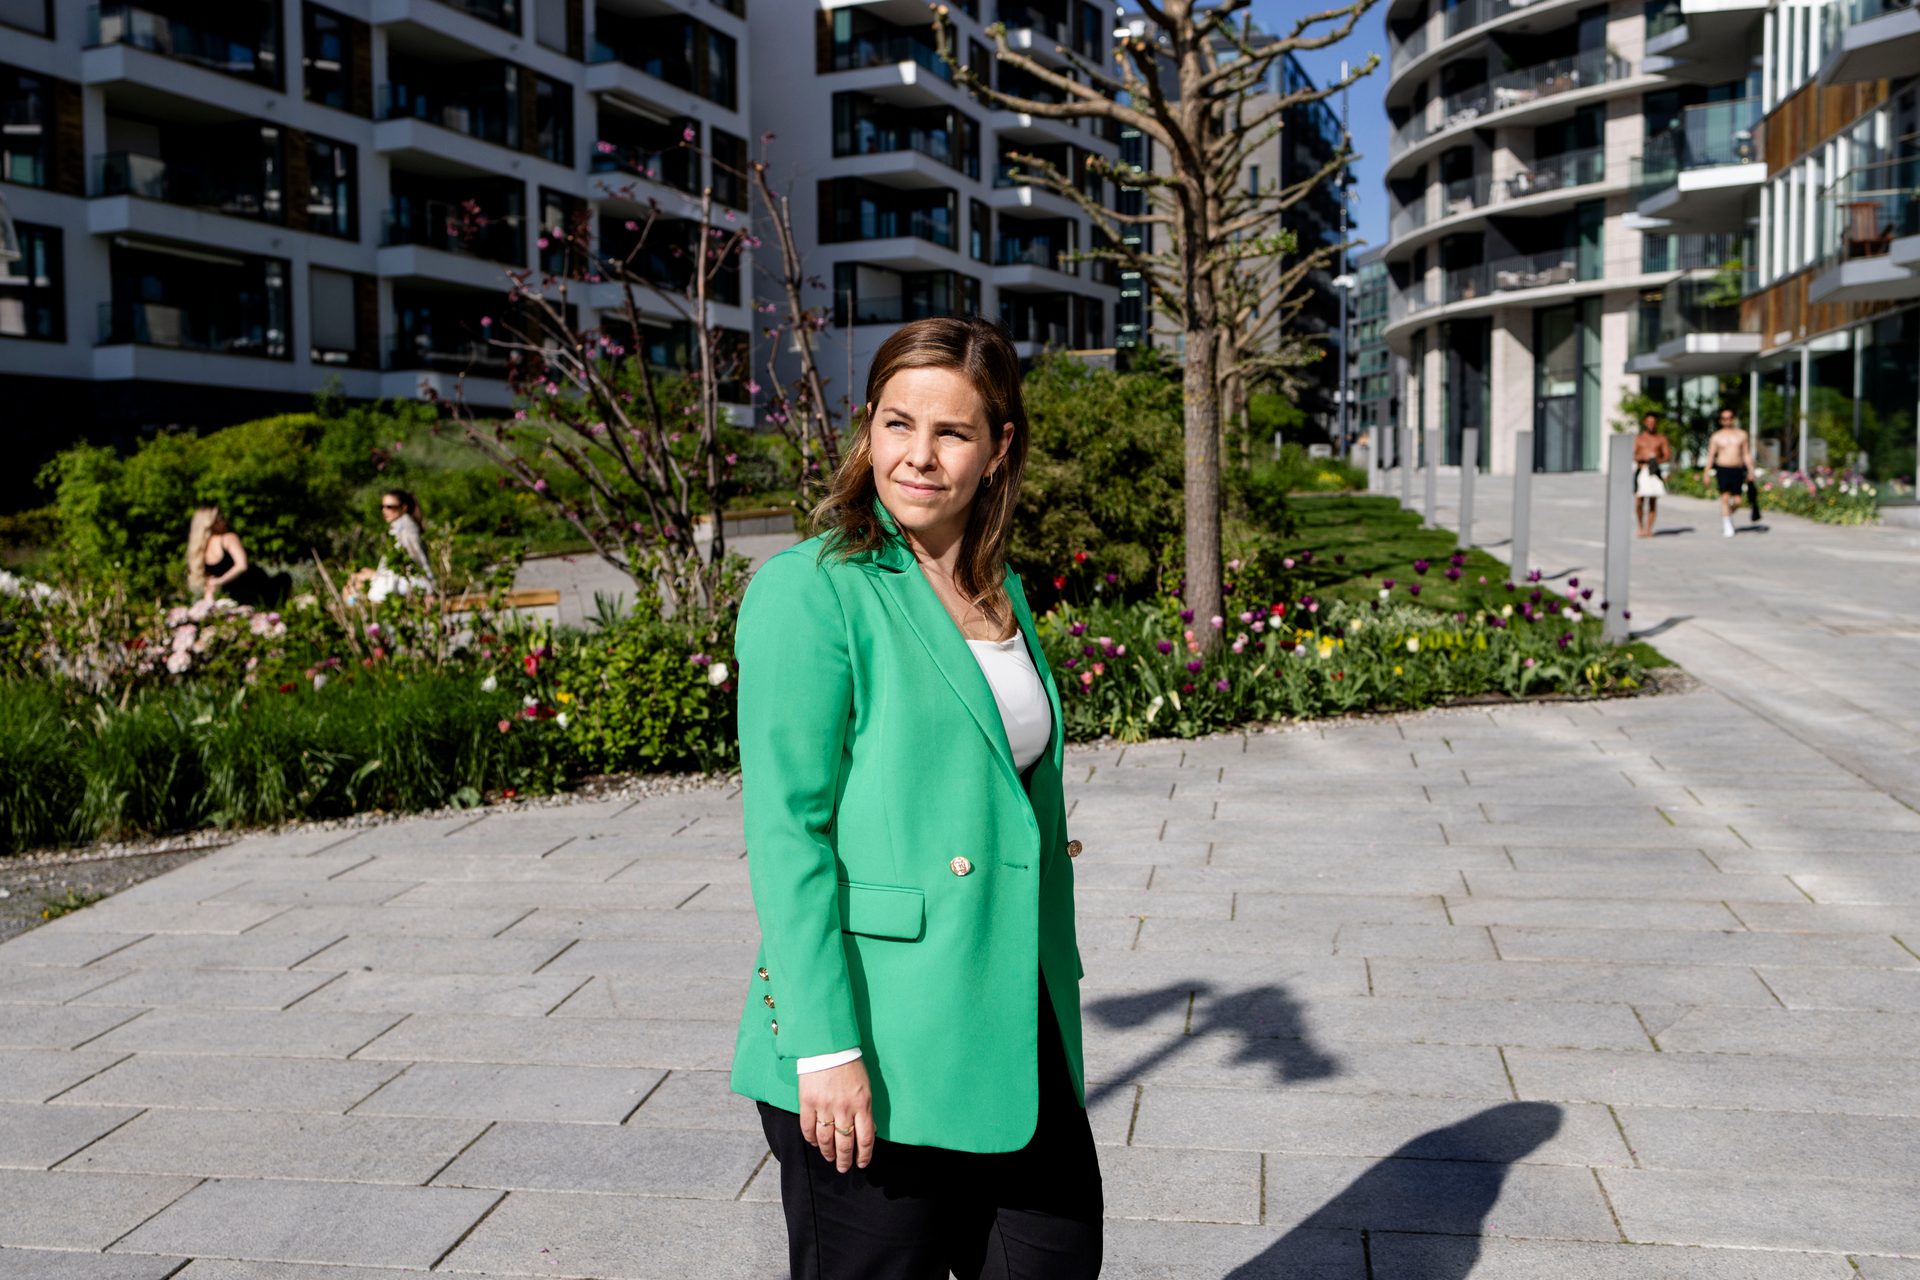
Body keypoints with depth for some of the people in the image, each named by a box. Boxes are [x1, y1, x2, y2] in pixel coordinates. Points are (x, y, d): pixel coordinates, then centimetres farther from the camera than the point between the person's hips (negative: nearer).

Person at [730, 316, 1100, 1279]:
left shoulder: (999, 590, 10)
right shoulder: (811, 589, -12)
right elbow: (786, 830, -15)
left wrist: (1051, 1004, 18)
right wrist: (823, 1047, -18)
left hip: (1014, 1034, 7)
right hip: (876, 1055, -7)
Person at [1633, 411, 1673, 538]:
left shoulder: (1662, 439, 13)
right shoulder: (1638, 438, 11)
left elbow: (1668, 455, 5)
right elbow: (1631, 455, 1)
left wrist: (1658, 460, -16)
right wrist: (1640, 458, -21)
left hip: (1655, 471, 1)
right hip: (1641, 470, -1)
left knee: (1653, 501, -1)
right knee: (1639, 501, -9)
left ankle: (1649, 528, 4)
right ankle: (1641, 527, 9)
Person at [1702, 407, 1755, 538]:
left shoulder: (1741, 435, 12)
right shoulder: (1716, 437, 7)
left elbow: (1746, 454, 12)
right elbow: (1710, 455, 5)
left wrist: (1750, 470, 4)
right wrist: (1706, 473, -2)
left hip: (1737, 470, 2)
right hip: (1722, 469, -2)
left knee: (1737, 501, -3)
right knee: (1725, 497, -12)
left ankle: (1726, 514, 28)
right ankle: (1727, 526, -5)